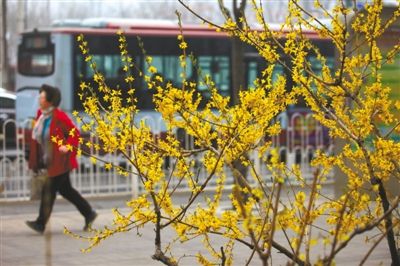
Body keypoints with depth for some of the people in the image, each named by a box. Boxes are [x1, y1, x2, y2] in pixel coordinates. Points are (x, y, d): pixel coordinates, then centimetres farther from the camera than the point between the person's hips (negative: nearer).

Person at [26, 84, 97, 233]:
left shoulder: (59, 116, -18)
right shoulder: (41, 115, 6)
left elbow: (75, 133, -15)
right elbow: (37, 137, 16)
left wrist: (68, 147, -22)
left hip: (60, 161, -9)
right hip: (49, 161, 9)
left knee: (48, 190, -6)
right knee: (65, 189, 12)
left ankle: (41, 223, 1)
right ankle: (89, 214, 21)